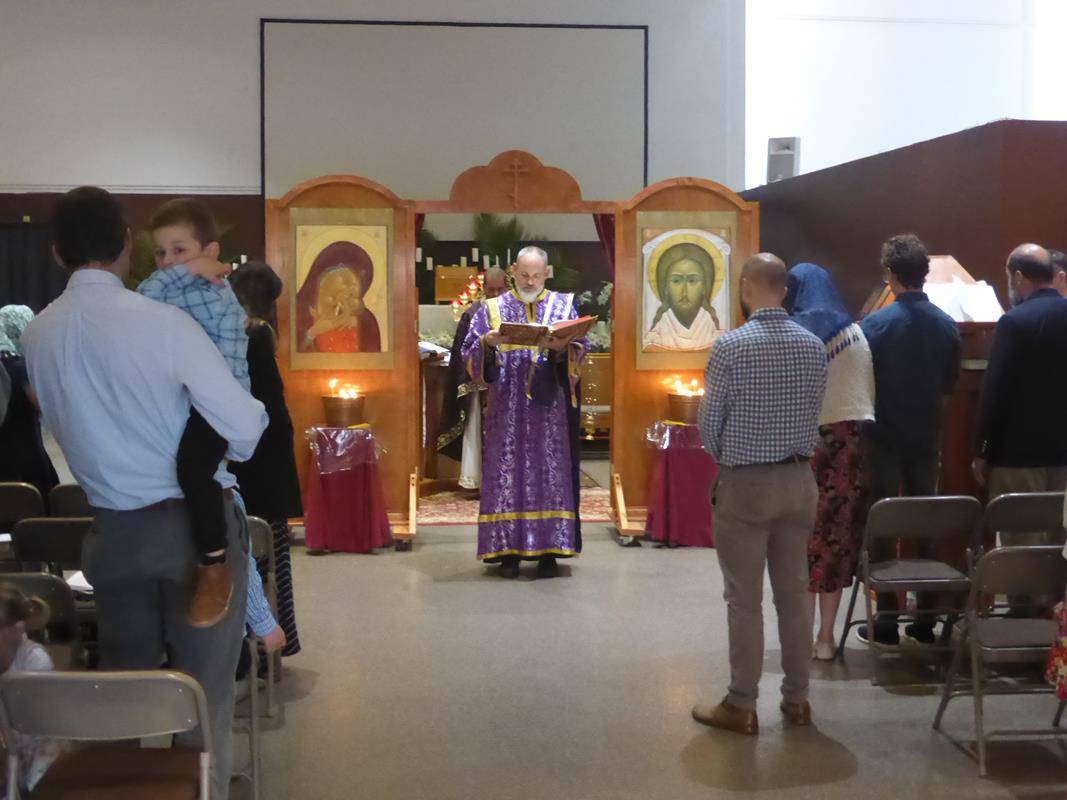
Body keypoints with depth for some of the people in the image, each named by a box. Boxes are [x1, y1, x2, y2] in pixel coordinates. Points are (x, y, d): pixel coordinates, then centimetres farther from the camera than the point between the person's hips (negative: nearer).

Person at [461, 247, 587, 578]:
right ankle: (508, 550, 3)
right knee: (506, 474, -2)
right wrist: (487, 343, -18)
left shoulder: (563, 305, 10)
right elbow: (470, 356, 3)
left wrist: (562, 347, -20)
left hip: (549, 410, 0)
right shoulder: (492, 309, 9)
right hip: (506, 411, 0)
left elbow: (581, 349, 1)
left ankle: (548, 550, 5)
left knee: (550, 474, -1)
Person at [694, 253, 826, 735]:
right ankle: (796, 699, 21)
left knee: (744, 599, 3)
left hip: (745, 484, -5)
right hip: (799, 480, 5)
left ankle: (741, 707, 10)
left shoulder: (729, 347, -13)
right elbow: (813, 415, 4)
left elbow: (709, 422, -7)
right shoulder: (814, 346, 1)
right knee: (793, 593, 13)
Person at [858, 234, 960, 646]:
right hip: (927, 438, 4)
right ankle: (925, 621, 15)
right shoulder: (947, 325, 0)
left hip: (884, 437, -3)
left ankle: (887, 622, 6)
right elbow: (949, 385, 8)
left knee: (882, 527, 3)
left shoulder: (876, 324, -12)